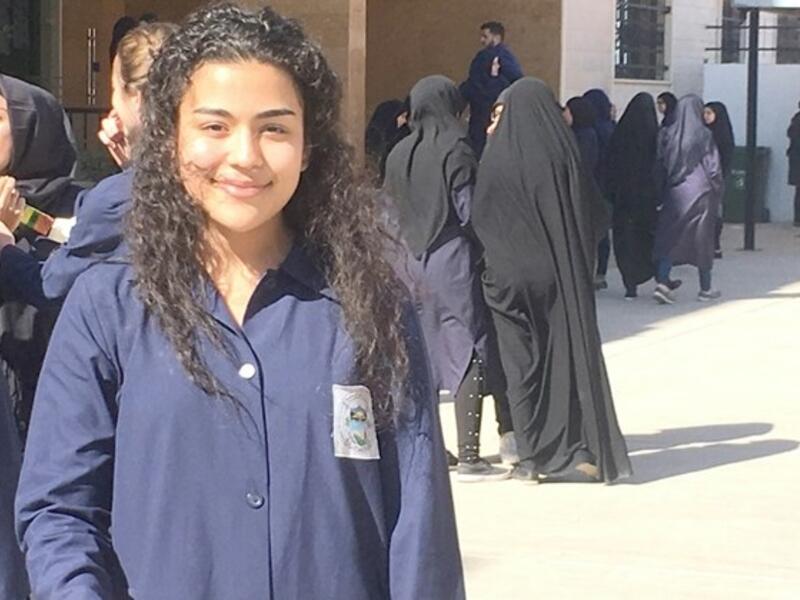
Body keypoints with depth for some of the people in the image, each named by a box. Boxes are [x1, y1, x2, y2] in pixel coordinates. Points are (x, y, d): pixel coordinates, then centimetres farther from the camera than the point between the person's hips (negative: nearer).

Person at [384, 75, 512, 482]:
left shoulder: (400, 154, 7)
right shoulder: (455, 149, -11)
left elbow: (394, 209, 11)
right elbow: (468, 211, -14)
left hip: (417, 261, 7)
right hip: (455, 260, -7)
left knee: (423, 352, 15)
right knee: (470, 353, -4)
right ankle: (468, 457, -7)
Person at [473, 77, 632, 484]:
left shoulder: (496, 157, -6)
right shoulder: (565, 154, -4)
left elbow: (480, 218, -1)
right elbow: (587, 213, 0)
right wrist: (583, 267, 9)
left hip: (511, 275, -1)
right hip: (564, 275, 1)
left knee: (523, 363, 5)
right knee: (572, 355, 7)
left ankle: (533, 458, 6)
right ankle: (581, 452, 5)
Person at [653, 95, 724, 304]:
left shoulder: (667, 134, -1)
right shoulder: (703, 134, -8)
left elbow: (660, 164, 2)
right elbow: (713, 167, -7)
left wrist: (660, 195, 11)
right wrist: (717, 196, 4)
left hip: (674, 192, 2)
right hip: (700, 192, -2)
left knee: (669, 238, 5)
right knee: (702, 238, 8)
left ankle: (662, 283, -13)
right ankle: (705, 289, 17)